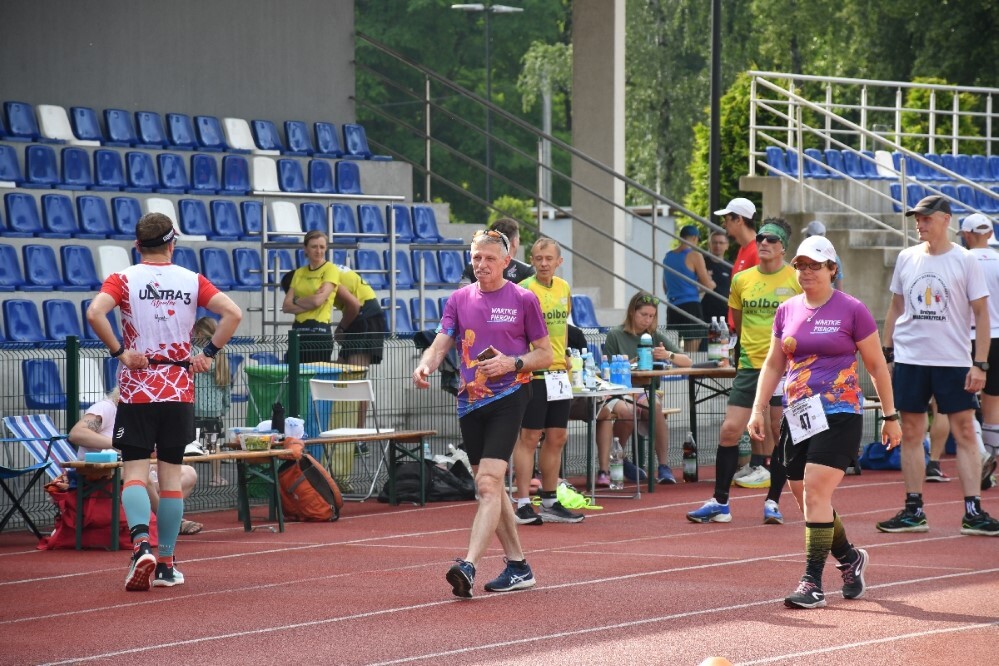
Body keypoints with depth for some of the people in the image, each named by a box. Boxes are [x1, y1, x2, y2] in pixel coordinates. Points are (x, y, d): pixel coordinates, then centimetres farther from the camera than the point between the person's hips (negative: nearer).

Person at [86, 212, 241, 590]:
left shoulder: (123, 280, -2)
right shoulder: (192, 281, 4)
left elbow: (94, 313, -20)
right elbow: (233, 313, -7)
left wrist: (119, 352, -11)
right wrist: (209, 353, -2)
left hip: (136, 391, -2)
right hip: (179, 391, 2)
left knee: (135, 472, -1)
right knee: (171, 474, 9)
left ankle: (141, 543, -26)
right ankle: (166, 565, 10)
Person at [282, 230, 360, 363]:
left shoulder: (330, 269, -2)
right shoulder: (299, 273, 14)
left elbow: (318, 300, -15)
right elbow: (286, 306, 5)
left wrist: (297, 302, 2)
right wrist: (309, 303, -10)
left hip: (319, 332, -6)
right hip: (299, 331, 6)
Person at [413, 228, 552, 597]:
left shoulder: (523, 299, 0)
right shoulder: (459, 299, 10)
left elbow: (545, 354, 4)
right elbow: (440, 344, 3)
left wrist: (513, 363, -14)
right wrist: (425, 366, -19)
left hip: (508, 397, -5)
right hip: (470, 401, 5)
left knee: (488, 483, -18)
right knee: (491, 487, 11)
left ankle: (468, 566, -29)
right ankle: (517, 566, 22)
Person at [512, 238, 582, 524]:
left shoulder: (564, 288, 11)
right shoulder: (524, 290, -12)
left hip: (558, 374, 7)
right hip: (532, 374, -7)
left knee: (557, 438, 10)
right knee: (529, 437, -5)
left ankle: (549, 502, 18)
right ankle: (523, 504, -1)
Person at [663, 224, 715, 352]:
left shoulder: (668, 256, 14)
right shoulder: (695, 256, -5)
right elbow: (708, 285, -6)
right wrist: (712, 282, 18)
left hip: (672, 308, 6)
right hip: (691, 306, -6)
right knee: (691, 354, -6)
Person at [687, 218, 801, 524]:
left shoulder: (797, 279, -3)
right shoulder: (741, 280, 6)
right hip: (749, 366, 3)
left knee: (780, 434, 2)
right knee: (729, 430, -5)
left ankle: (773, 502, 15)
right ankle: (719, 502, 1)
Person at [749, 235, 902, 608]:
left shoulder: (852, 311, -3)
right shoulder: (786, 311, 11)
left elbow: (877, 366, 3)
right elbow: (773, 365, 18)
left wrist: (890, 416, 4)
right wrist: (758, 410, 9)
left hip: (839, 414, -6)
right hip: (797, 416, 6)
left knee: (816, 493, -17)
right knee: (805, 499, 9)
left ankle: (813, 583, -15)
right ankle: (849, 558, 34)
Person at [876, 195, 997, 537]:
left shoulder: (965, 261, -3)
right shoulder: (906, 258, 7)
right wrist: (886, 352, 9)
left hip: (954, 361, -3)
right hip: (909, 359, 3)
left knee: (965, 432, -5)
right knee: (911, 433, 3)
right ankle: (913, 511, 10)